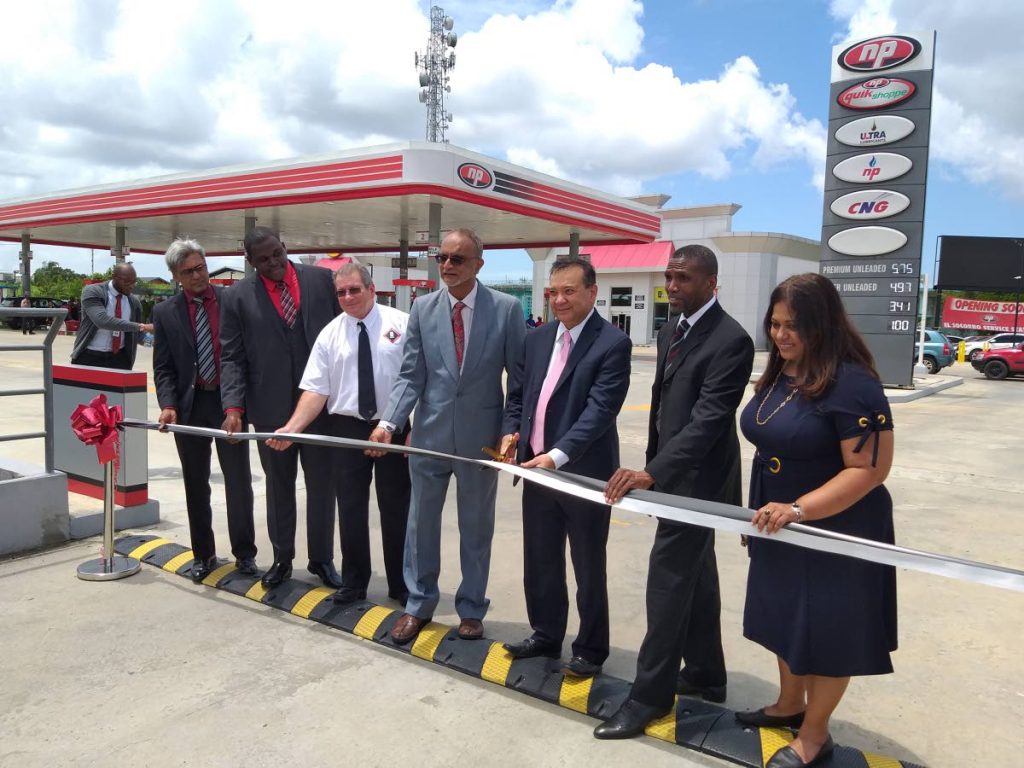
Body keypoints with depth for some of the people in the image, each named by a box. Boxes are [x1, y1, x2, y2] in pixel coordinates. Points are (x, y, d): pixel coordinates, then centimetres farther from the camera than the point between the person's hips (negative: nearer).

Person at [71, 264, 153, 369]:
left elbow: (137, 335, 14)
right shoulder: (92, 292, -10)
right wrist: (139, 327, -33)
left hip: (119, 358, 4)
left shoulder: (134, 302, 5)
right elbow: (102, 320, -28)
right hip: (89, 357, -3)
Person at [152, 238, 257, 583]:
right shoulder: (165, 313, 4)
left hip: (229, 402, -2)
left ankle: (244, 552, 18)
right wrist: (168, 404, -12)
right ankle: (203, 554, 23)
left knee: (238, 480, 4)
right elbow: (163, 367, 3)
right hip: (189, 406, 2)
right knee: (195, 485, 10)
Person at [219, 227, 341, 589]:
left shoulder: (321, 279, 1)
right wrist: (234, 406, -13)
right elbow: (232, 357, -1)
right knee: (278, 487, 13)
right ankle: (281, 558, 28)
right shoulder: (237, 297, 0)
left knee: (322, 484, 9)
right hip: (271, 408, 0)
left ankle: (322, 559, 24)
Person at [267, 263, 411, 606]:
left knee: (396, 508, 9)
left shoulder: (401, 323, -4)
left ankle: (401, 585, 25)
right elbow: (316, 389, -3)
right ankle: (353, 582, 26)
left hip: (395, 428, -1)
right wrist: (291, 427, -17)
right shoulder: (330, 334, 2)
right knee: (351, 509, 9)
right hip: (348, 428, 2)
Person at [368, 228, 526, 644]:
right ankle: (418, 604, 34)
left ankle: (471, 609, 32)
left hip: (482, 437, -2)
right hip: (430, 434, 2)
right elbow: (410, 375, -2)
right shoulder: (423, 307, -1)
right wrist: (389, 422, -15)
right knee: (421, 523, 14)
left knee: (476, 528, 14)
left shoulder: (506, 308, -8)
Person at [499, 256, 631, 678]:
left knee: (589, 569, 10)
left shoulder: (612, 343, -12)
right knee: (540, 562, 19)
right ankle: (546, 636, 38)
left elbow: (600, 408, -21)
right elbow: (517, 394, 16)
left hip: (584, 473, -6)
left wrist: (558, 455, -29)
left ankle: (590, 650, 28)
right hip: (536, 469, 6)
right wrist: (511, 431, -3)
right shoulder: (536, 339, 9)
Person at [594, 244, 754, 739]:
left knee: (668, 583, -3)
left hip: (696, 479, -9)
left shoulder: (731, 340, -19)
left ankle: (651, 694, 11)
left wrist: (652, 473, -34)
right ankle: (705, 676, 34)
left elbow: (708, 419, -27)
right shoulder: (670, 331, 8)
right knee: (695, 579, 19)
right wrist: (652, 466, 15)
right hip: (674, 475, 9)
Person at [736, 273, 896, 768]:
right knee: (786, 617, 21)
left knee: (826, 629, 9)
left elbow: (870, 469, -25)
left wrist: (798, 509, -32)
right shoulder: (778, 374, 2)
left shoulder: (851, 383, -23)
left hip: (835, 531, -8)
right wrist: (766, 509, 14)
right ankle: (789, 705, 42)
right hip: (781, 527, 8)